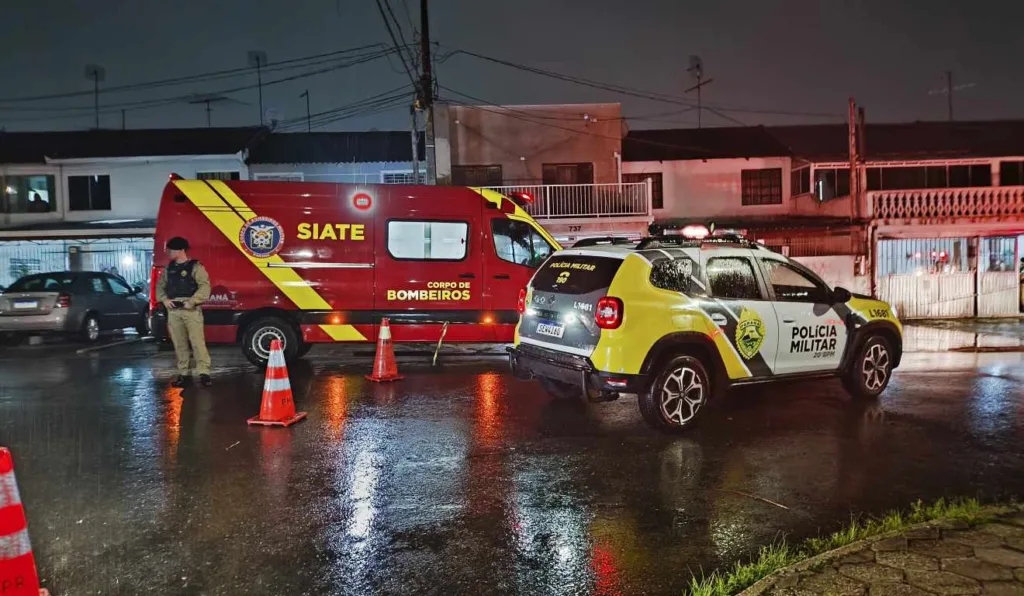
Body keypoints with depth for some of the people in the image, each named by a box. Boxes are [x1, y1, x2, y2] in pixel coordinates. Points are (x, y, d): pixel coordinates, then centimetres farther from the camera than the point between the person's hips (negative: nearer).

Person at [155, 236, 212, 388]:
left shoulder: (195, 266, -2)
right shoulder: (169, 268, 17)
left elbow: (204, 286, -10)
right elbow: (160, 286, 22)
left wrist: (192, 301, -18)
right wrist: (164, 299, 3)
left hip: (191, 310, -6)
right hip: (173, 311, 6)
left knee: (197, 342, -9)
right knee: (179, 344, 8)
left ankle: (204, 373, -7)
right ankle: (184, 374, 15)